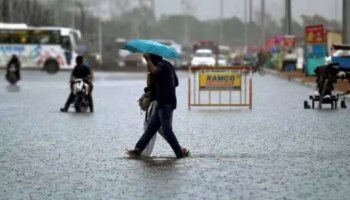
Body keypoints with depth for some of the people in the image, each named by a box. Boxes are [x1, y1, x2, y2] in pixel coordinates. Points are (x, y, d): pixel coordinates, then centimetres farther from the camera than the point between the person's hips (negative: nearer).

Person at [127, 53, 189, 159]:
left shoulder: (162, 64, -10)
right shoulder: (167, 65, 19)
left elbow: (154, 71, -35)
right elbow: (176, 83, 28)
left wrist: (147, 59, -25)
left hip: (166, 103, -10)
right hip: (162, 103, 10)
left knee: (167, 130, -9)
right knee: (151, 127, 5)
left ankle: (180, 153, -5)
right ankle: (138, 150, 2)